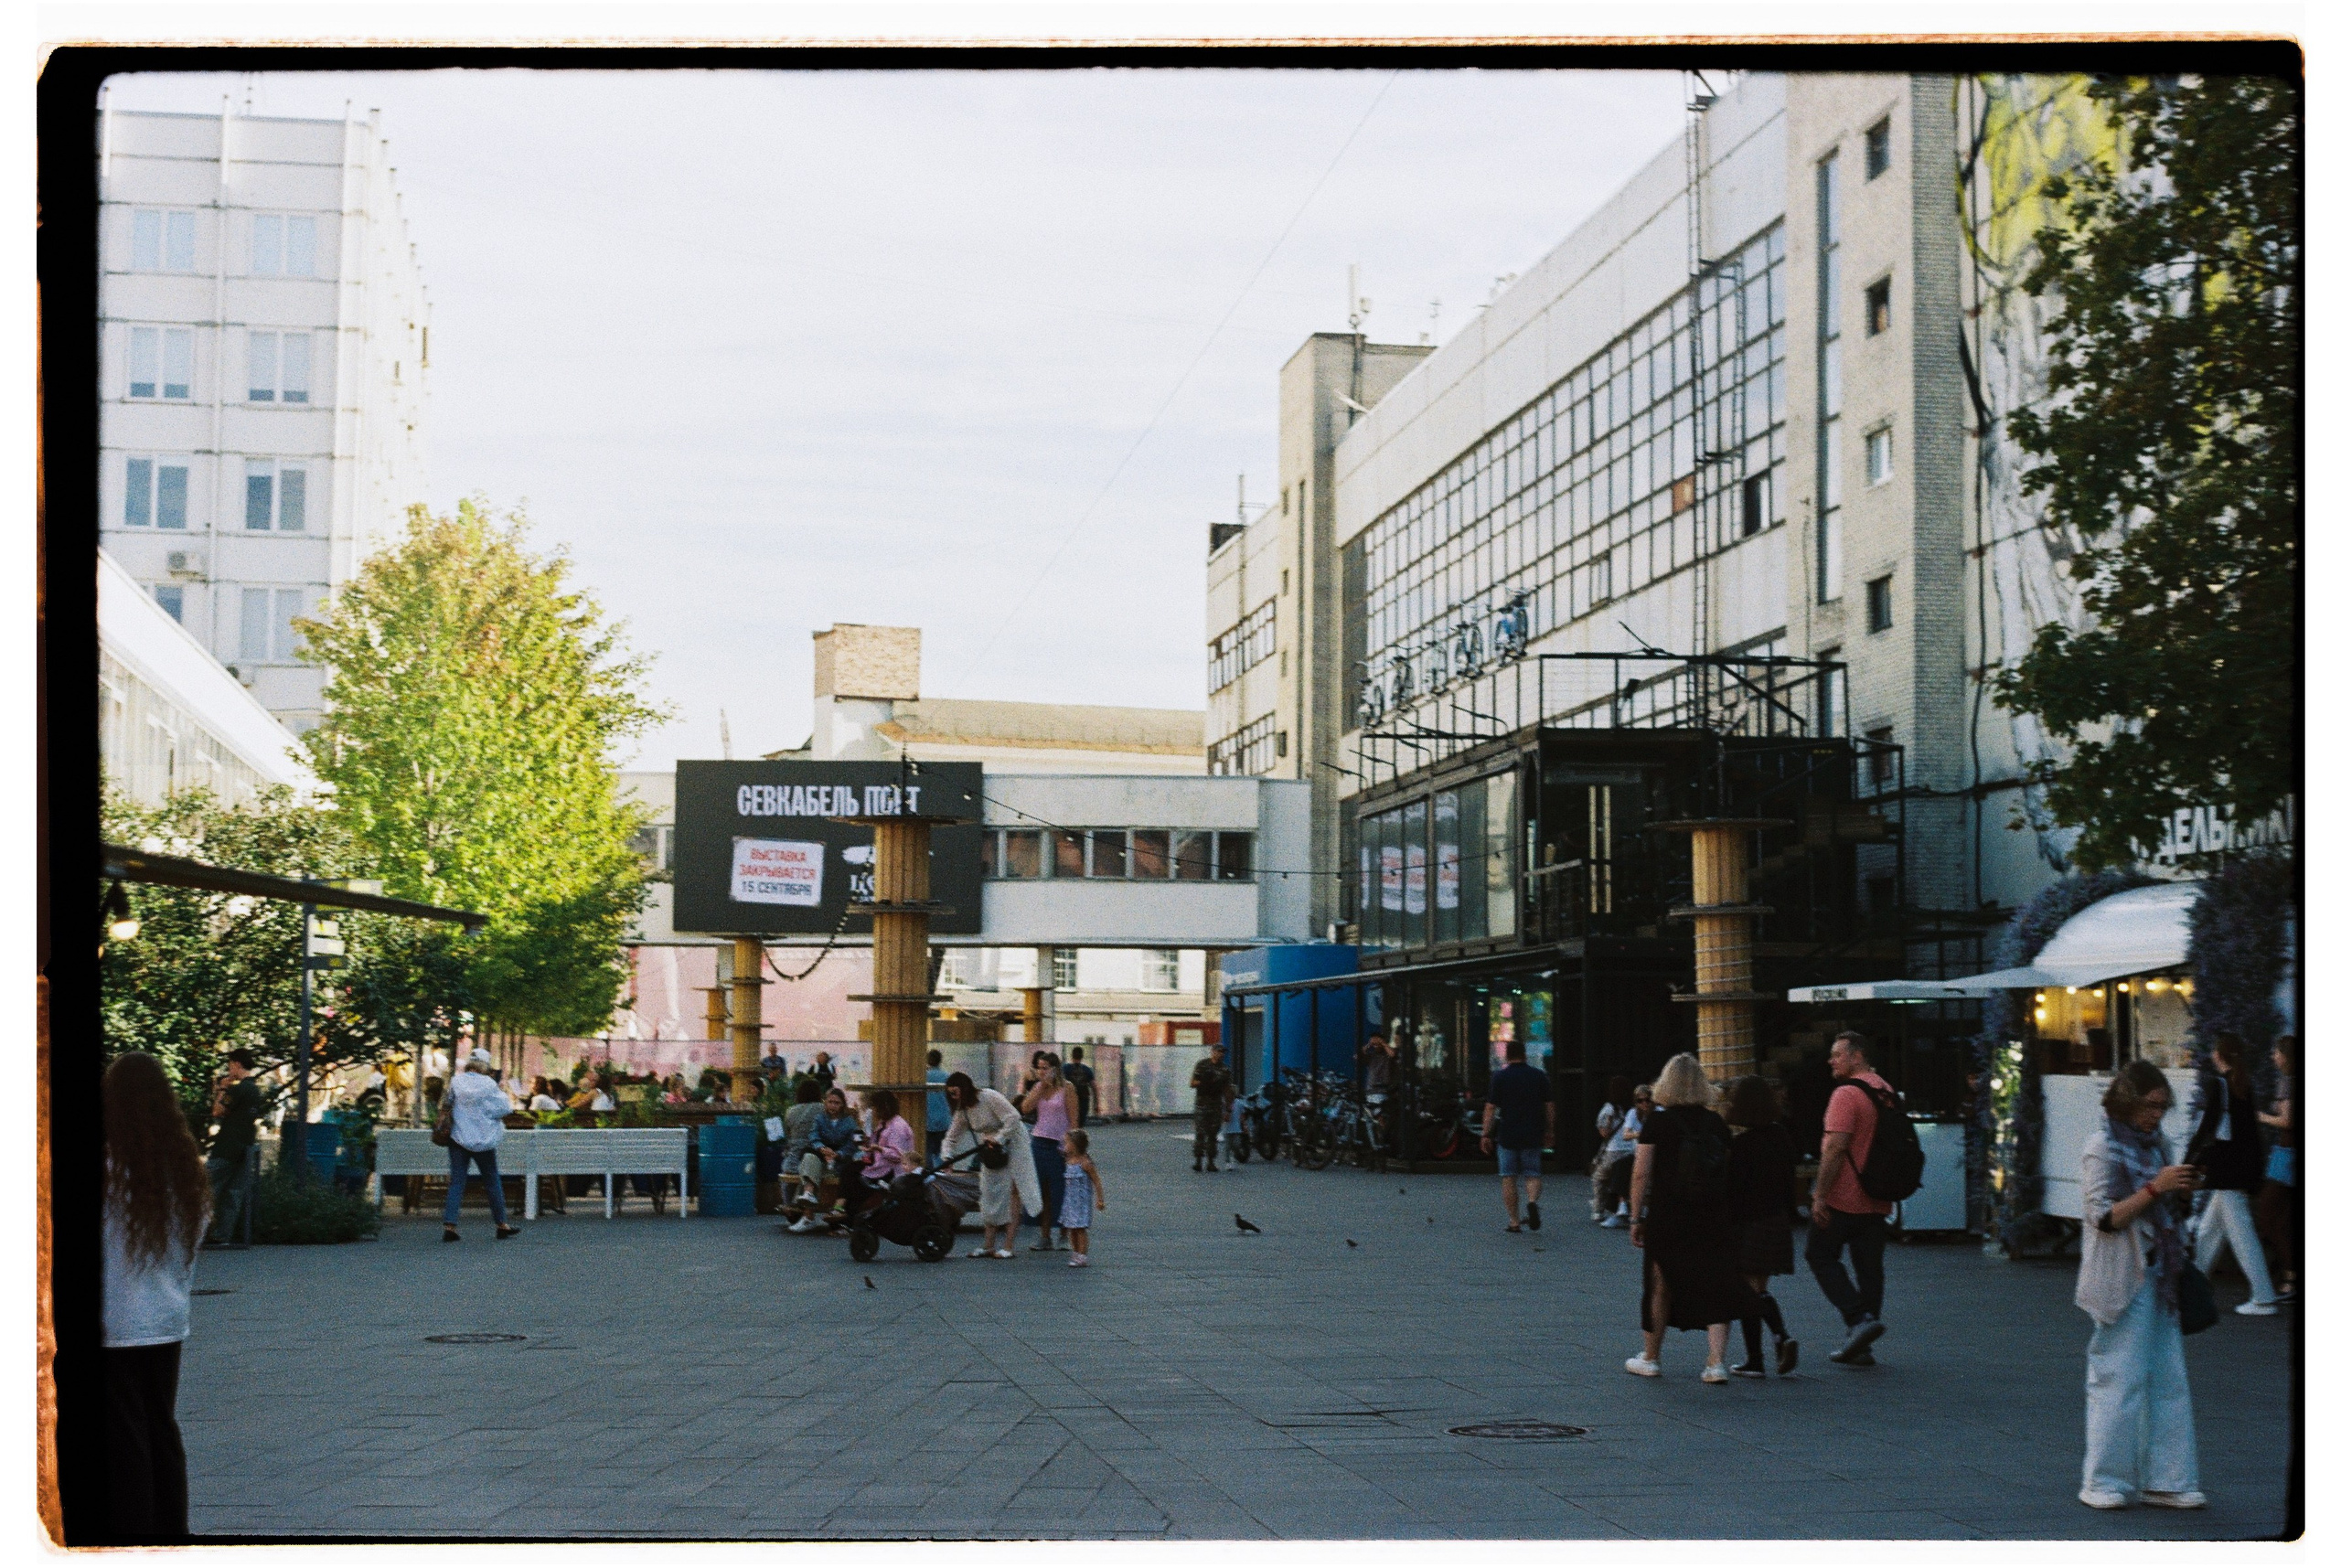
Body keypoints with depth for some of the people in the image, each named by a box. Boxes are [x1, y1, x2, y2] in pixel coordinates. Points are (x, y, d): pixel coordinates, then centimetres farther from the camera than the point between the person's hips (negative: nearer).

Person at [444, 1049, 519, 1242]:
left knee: (456, 1182, 3)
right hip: (482, 1139, -3)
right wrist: (507, 1099, 10)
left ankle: (450, 1226, -8)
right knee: (493, 1181, 10)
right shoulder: (488, 1084, -11)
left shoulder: (456, 1082, -1)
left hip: (457, 1138, 3)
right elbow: (503, 1108, -8)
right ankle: (501, 1225, 16)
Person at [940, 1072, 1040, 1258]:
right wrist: (947, 1158, -13)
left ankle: (1009, 1246, -13)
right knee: (991, 1193, 6)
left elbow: (1013, 1118, -28)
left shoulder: (989, 1097, -22)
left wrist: (998, 1139, -28)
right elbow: (951, 1137, 4)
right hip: (992, 1150, 8)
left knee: (1011, 1192, -11)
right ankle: (989, 1246, 9)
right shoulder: (962, 1111, 1)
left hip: (1012, 1143, -8)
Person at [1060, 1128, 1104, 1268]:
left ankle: (1083, 1258, -2)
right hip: (1070, 1200, 8)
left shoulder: (1085, 1163, -14)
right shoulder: (1069, 1161, 9)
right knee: (1071, 1229, 11)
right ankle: (1077, 1256, 19)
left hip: (1082, 1200, -8)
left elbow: (1097, 1181, -13)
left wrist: (1100, 1200, -14)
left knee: (1080, 1228, -6)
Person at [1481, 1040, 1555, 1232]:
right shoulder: (1540, 1077, 4)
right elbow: (1549, 1107, 7)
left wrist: (1486, 1135, 0)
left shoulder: (1499, 1078, -3)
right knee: (1533, 1175, 10)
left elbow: (1491, 1109, -5)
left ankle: (1514, 1222, 6)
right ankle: (1532, 1201, -21)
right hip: (1533, 1136, 2)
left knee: (1509, 1179, 7)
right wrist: (1549, 1131, 18)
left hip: (1507, 1136, -2)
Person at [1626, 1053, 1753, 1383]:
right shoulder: (1717, 1124, 3)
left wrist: (1637, 1218, 0)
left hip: (1667, 1219, -2)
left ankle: (1650, 1358, 24)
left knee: (1660, 1288, 11)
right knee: (1716, 1288, 4)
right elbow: (1729, 1173, 7)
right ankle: (1717, 1362, -6)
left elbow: (1642, 1174, -8)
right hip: (1713, 1220, 2)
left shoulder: (1658, 1123, -7)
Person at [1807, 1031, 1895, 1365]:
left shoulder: (1846, 1095, -15)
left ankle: (1859, 1318, -10)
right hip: (1877, 1200, 8)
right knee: (1870, 1268, 8)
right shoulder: (1886, 1092, 13)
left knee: (1820, 1255, 5)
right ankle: (1859, 1346, 10)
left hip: (1843, 1199, -8)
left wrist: (1820, 1194, -19)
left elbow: (1836, 1147, -22)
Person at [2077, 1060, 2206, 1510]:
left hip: (2159, 1278, 7)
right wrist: (2155, 1188, -21)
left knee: (2168, 1380, 6)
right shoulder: (2102, 1148, -9)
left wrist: (2183, 1192, 1)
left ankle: (2165, 1481, 12)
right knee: (2119, 1379, -4)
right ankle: (2103, 1483, 5)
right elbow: (2106, 1217, -15)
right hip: (2122, 1282, -7)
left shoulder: (2156, 1146, 13)